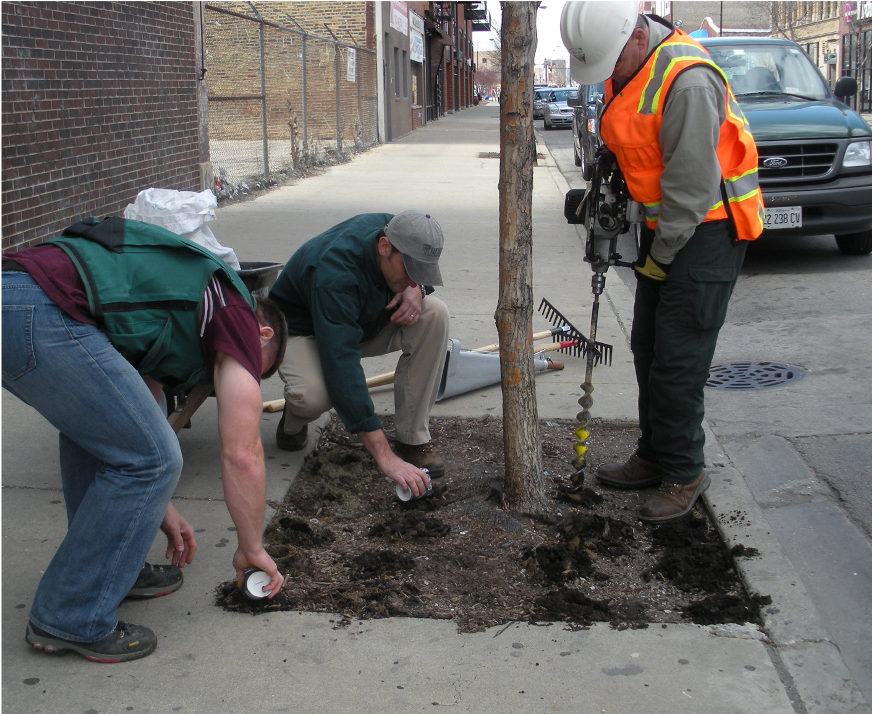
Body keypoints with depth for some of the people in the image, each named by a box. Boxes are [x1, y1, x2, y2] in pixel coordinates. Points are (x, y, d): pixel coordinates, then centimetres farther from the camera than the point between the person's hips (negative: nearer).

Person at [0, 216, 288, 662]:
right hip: (40, 312, -10)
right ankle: (71, 621, 10)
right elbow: (242, 454, 7)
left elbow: (137, 409, 41)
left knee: (94, 428, 29)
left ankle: (111, 568, 37)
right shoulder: (237, 314, 10)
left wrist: (156, 504, 47)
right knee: (153, 459, 0)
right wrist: (251, 549, 20)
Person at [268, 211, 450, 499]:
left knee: (434, 313, -21)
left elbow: (422, 276, 6)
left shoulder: (397, 232, -19)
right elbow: (342, 366, -47)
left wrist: (416, 289, -24)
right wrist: (385, 457, -52)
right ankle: (294, 420, 1)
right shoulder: (334, 273, -40)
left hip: (366, 321, 7)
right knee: (313, 394, -40)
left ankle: (413, 439, -14)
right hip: (302, 330, -6)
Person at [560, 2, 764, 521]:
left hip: (708, 230, -9)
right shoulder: (623, 69, 4)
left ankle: (684, 473, 9)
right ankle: (654, 457, 28)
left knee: (678, 359, -7)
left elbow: (692, 185, -23)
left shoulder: (688, 81, -26)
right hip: (666, 226, 9)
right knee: (648, 348, 14)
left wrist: (659, 257, -15)